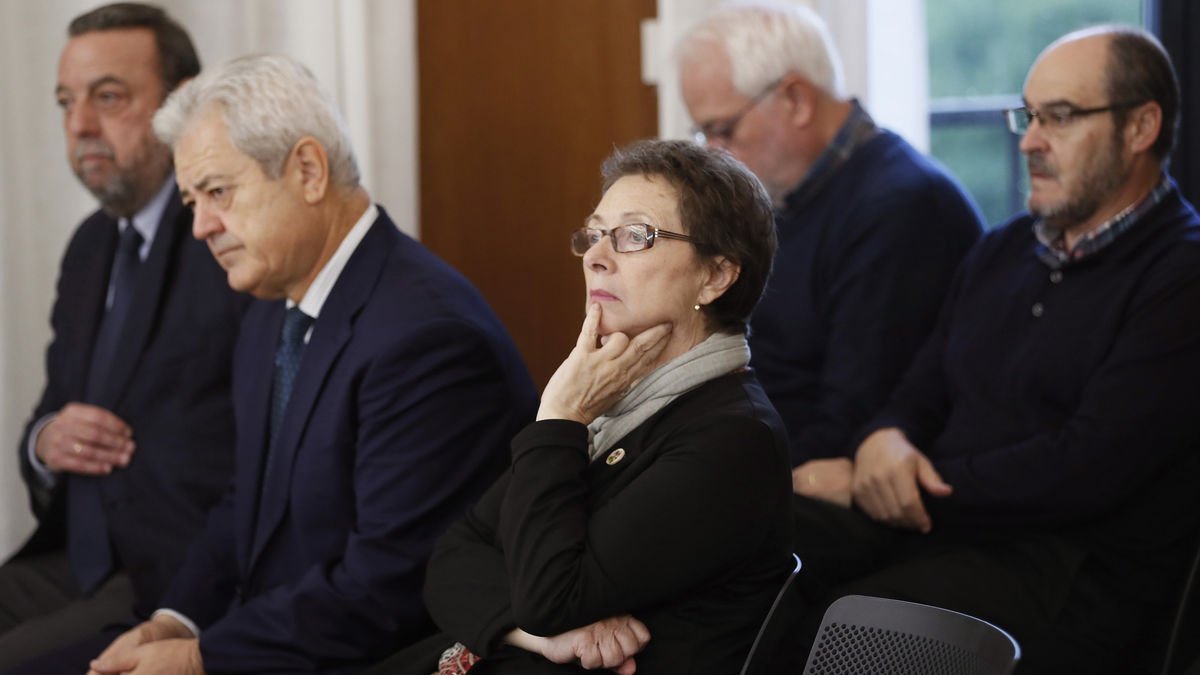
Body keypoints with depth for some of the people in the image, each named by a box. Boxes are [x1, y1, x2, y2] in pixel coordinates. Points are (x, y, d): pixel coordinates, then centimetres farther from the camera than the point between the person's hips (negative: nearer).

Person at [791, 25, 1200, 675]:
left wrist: (927, 482, -8)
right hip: (937, 526, 7)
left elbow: (1083, 472, -13)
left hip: (1076, 572, -7)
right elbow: (919, 396, 21)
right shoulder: (1004, 251, 21)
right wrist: (882, 443, -3)